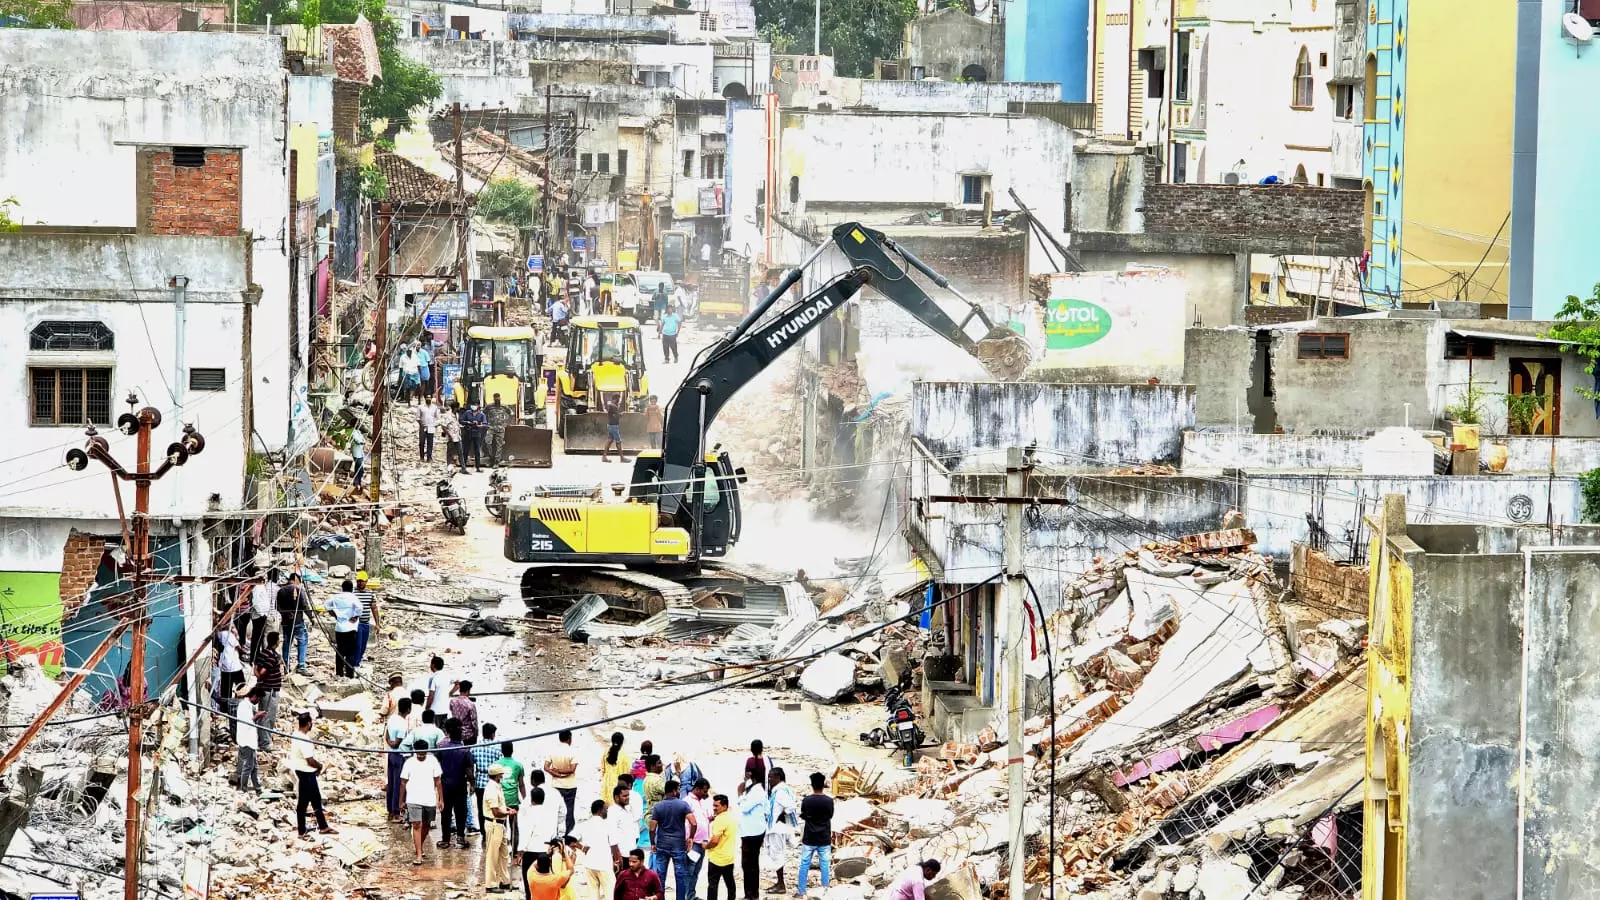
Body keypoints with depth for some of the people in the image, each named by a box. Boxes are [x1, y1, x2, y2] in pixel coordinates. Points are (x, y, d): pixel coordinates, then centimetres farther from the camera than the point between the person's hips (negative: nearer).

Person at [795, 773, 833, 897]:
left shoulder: (806, 801, -9)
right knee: (825, 865, 7)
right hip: (824, 839, 0)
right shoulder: (829, 801, -9)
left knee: (804, 865, 7)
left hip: (809, 839, 0)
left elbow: (802, 817, 5)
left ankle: (801, 891, 9)